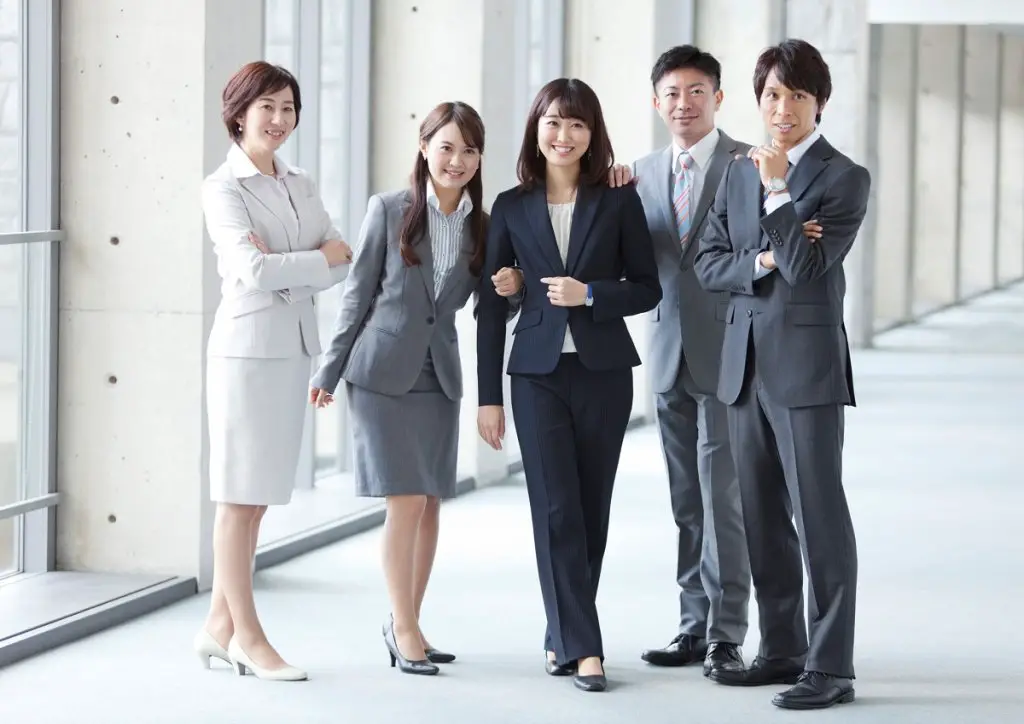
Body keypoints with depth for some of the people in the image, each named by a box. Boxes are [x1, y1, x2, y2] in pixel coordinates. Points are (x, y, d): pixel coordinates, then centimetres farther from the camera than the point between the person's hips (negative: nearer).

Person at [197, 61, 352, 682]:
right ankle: (247, 636, 3)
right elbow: (252, 271, -18)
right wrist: (319, 259, -7)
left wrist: (285, 264, -12)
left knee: (258, 495, 9)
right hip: (248, 346, -7)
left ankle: (220, 626, 16)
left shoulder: (301, 186, 14)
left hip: (295, 347, 7)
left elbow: (343, 266, 4)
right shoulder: (224, 188, -6)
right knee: (241, 496, -2)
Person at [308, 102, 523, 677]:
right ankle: (405, 630, -2)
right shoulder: (389, 210, -5)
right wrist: (330, 371, 1)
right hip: (383, 371, -4)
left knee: (432, 503, 6)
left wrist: (510, 290, -10)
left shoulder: (482, 225, 5)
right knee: (406, 501, -9)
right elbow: (359, 294, 0)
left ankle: (406, 622, 17)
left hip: (440, 375, 4)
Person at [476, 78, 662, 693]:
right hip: (538, 373, 0)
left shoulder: (619, 202, 2)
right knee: (556, 510, -7)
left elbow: (648, 288, 4)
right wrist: (489, 396, 1)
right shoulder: (512, 208, 4)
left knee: (591, 510, 5)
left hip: (603, 371, 0)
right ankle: (583, 648, -7)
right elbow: (492, 305, 4)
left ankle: (564, 636, 20)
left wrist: (590, 293, -15)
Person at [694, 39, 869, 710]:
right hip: (746, 364, 7)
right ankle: (782, 650, 21)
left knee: (819, 515, -6)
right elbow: (708, 261, 10)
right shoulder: (740, 172, 13)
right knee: (763, 519, 11)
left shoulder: (844, 178, -5)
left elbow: (806, 268, -14)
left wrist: (777, 188, -16)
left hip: (807, 364, -6)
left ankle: (832, 666, -4)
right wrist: (757, 264, -8)